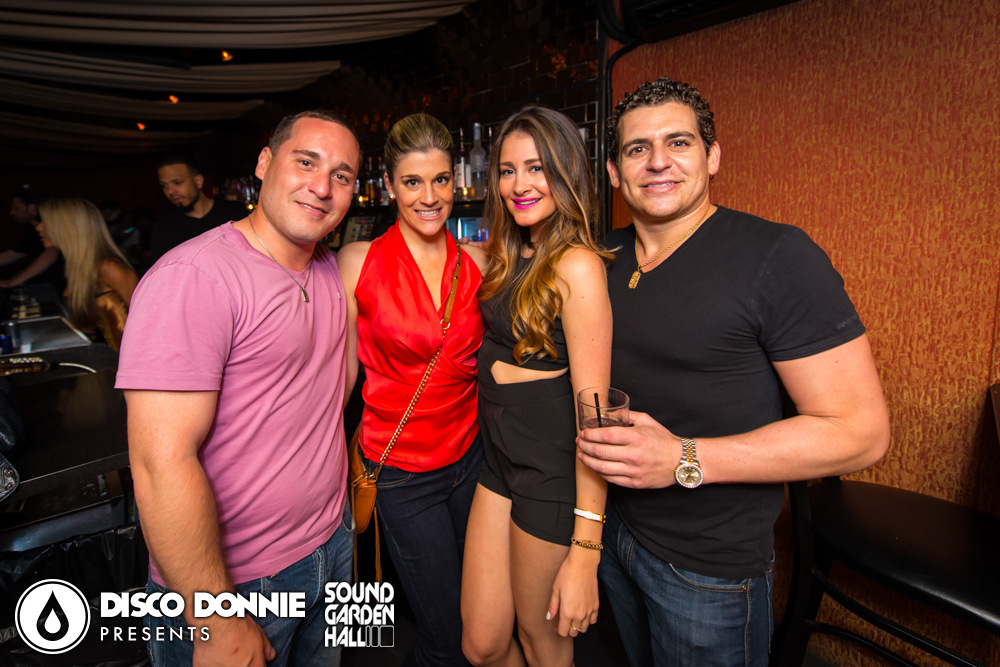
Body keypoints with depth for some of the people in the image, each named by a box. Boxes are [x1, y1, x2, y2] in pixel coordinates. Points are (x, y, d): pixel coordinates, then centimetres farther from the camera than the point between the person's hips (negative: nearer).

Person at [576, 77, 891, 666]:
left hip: (710, 568, -5)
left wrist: (685, 460, -27)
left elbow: (862, 431, -21)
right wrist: (592, 428, -4)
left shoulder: (778, 256, -20)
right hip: (615, 525, 6)